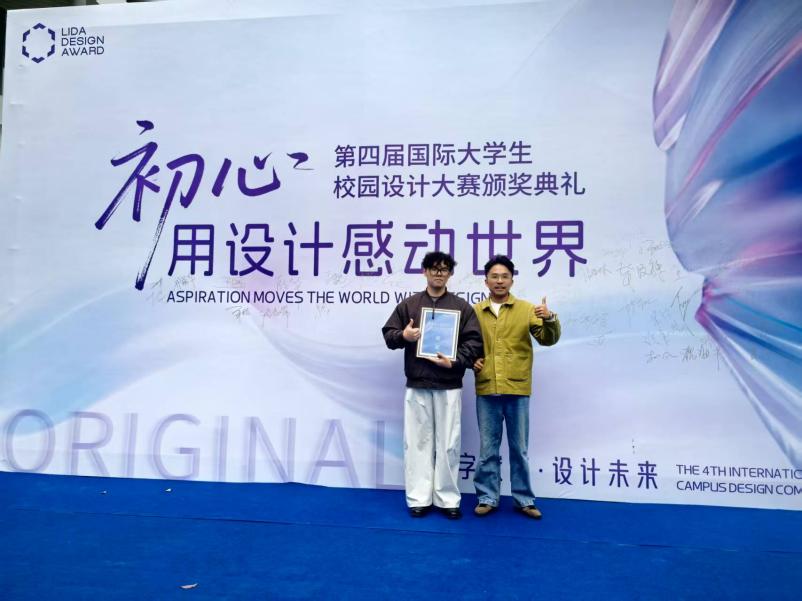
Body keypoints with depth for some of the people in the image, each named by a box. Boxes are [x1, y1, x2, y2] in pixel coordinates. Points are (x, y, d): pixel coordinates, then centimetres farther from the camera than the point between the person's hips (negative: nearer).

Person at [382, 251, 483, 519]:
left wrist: (455, 361, -15)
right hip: (416, 385, 1)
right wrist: (403, 335, -13)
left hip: (449, 386, -1)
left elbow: (474, 341, 0)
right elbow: (388, 334, 9)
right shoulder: (408, 304, 8)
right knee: (417, 441, 6)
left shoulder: (462, 307, 5)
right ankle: (419, 499, 16)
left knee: (448, 443, 4)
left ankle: (447, 499, 16)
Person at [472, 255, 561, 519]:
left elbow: (547, 339, -5)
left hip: (517, 390, -1)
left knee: (519, 448, 10)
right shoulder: (475, 311, 6)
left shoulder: (526, 309, 2)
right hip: (486, 390, 1)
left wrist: (550, 319, -23)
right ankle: (487, 497, 23)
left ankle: (524, 499, 23)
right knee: (487, 448, 10)